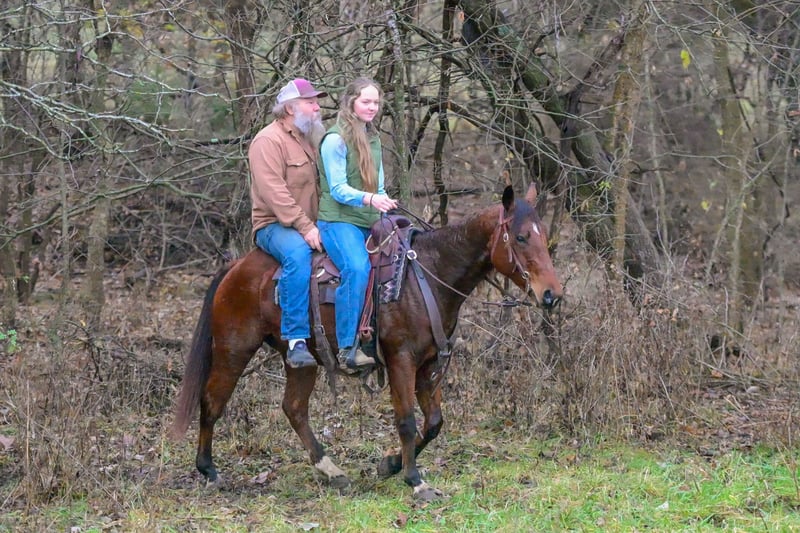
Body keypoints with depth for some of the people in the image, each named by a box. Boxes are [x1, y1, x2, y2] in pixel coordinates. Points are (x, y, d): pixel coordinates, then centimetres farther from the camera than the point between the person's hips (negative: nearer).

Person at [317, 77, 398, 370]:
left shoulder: (372, 138, 17)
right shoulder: (335, 139, -7)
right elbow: (337, 189, -14)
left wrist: (385, 202, 3)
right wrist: (368, 199, -30)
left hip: (370, 222, 8)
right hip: (339, 220, -8)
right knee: (357, 268, -31)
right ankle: (347, 348, -29)